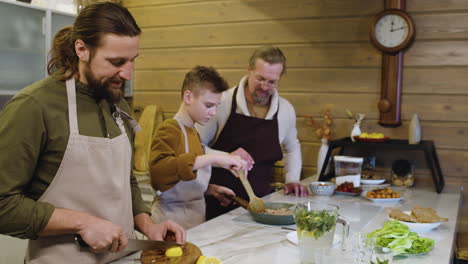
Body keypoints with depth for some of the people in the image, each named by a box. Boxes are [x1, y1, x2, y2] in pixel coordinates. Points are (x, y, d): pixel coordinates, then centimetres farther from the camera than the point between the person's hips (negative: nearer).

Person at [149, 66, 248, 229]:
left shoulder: (192, 132, 14)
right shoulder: (170, 129, -13)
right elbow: (158, 169, -33)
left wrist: (209, 189, 7)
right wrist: (212, 158, -35)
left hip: (195, 215, 8)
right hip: (173, 220, -8)